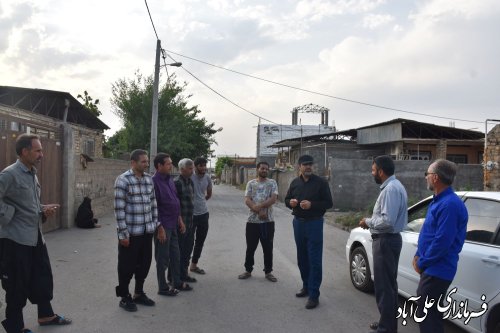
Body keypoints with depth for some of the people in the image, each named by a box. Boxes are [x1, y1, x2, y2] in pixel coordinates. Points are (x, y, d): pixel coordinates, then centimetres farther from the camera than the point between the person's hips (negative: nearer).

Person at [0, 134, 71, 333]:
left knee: (43, 277, 18)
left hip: (35, 237, 9)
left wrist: (44, 211, 4)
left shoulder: (32, 174, 12)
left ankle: (46, 315, 35)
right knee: (17, 284, 5)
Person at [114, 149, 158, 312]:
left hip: (147, 231, 6)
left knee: (144, 264, 16)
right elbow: (119, 209, -14)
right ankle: (124, 298, 23)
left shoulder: (149, 179, 8)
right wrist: (123, 233, -15)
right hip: (130, 233, -6)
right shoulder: (123, 180, -12)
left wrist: (157, 224, 11)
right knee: (127, 266, 6)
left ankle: (139, 294, 33)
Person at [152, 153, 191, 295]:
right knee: (163, 258, 5)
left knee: (175, 255, 18)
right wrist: (160, 228, -20)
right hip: (163, 226, -8)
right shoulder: (154, 182, -17)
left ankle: (177, 282, 32)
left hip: (173, 225, 8)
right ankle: (163, 288, 18)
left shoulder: (170, 180, 9)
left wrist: (179, 219, 15)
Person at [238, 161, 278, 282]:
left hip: (268, 221, -1)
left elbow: (273, 199, -11)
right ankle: (248, 270, 24)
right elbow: (247, 200, -4)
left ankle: (268, 272, 21)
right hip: (252, 220, 1)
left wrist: (259, 206, -18)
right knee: (250, 247, 10)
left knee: (268, 248, 8)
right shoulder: (251, 183, 5)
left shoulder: (272, 183, 2)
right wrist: (258, 212, -15)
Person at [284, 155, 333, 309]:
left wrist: (311, 205, -22)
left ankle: (314, 295, 1)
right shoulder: (295, 183, 8)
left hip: (314, 223, -5)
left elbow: (328, 203, -8)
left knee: (314, 260, -4)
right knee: (302, 258, 15)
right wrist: (291, 202, -9)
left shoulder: (320, 182, -7)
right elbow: (286, 199, 15)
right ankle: (306, 286, 31)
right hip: (298, 223, 5)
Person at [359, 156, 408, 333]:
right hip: (388, 240, 11)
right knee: (388, 284, 20)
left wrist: (368, 222, -14)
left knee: (384, 286, -2)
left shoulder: (391, 189, -22)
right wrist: (371, 221, 8)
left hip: (385, 241, -11)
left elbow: (388, 221, -28)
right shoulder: (392, 186, 11)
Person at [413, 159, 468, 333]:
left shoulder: (449, 204, -23)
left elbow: (442, 241, -26)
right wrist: (418, 256, 10)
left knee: (426, 314, -2)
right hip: (433, 268, 10)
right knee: (430, 312, 21)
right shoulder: (439, 201, 12)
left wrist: (422, 263, -15)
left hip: (437, 270, -10)